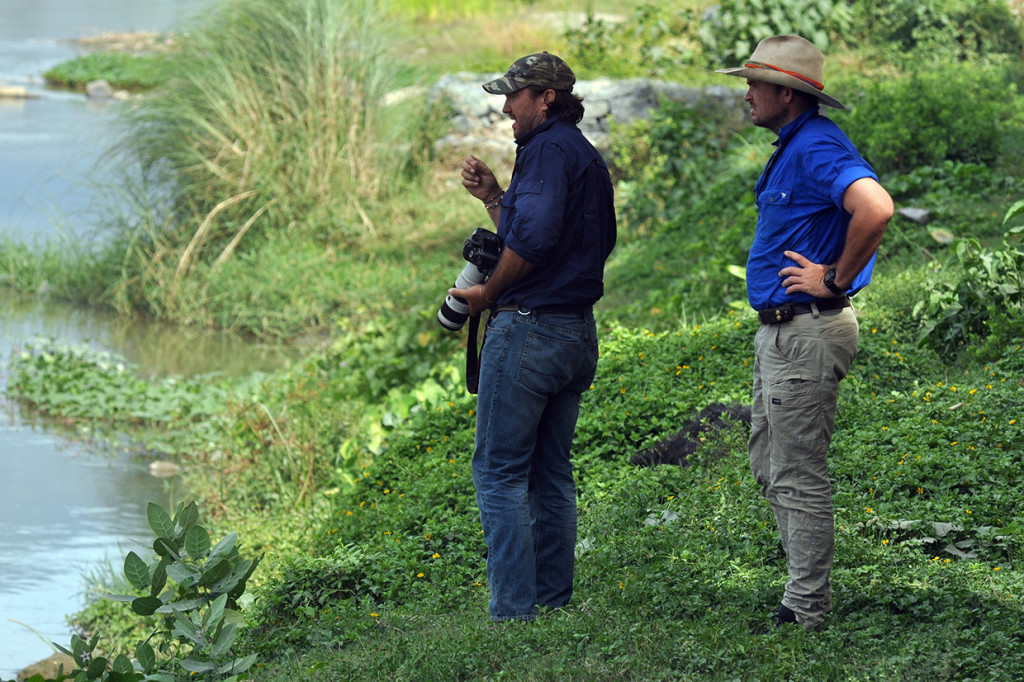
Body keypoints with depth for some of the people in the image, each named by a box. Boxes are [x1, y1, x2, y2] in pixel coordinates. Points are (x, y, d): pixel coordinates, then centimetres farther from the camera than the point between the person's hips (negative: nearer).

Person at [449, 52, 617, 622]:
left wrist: (489, 292, -12)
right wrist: (492, 196, 17)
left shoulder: (549, 148, -12)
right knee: (553, 473, 14)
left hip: (529, 328, -10)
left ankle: (513, 614, -9)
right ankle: (554, 603, 16)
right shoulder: (588, 157, 19)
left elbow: (534, 237, -25)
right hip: (578, 333, 10)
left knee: (500, 473, -6)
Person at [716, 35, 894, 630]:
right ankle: (808, 589, 23)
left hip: (807, 332, -11)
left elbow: (876, 209, -35)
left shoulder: (818, 147, -18)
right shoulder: (792, 148, 16)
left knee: (798, 475, -6)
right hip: (780, 331, 11)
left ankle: (806, 612, 0)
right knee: (770, 467, 17)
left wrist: (836, 280, -23)